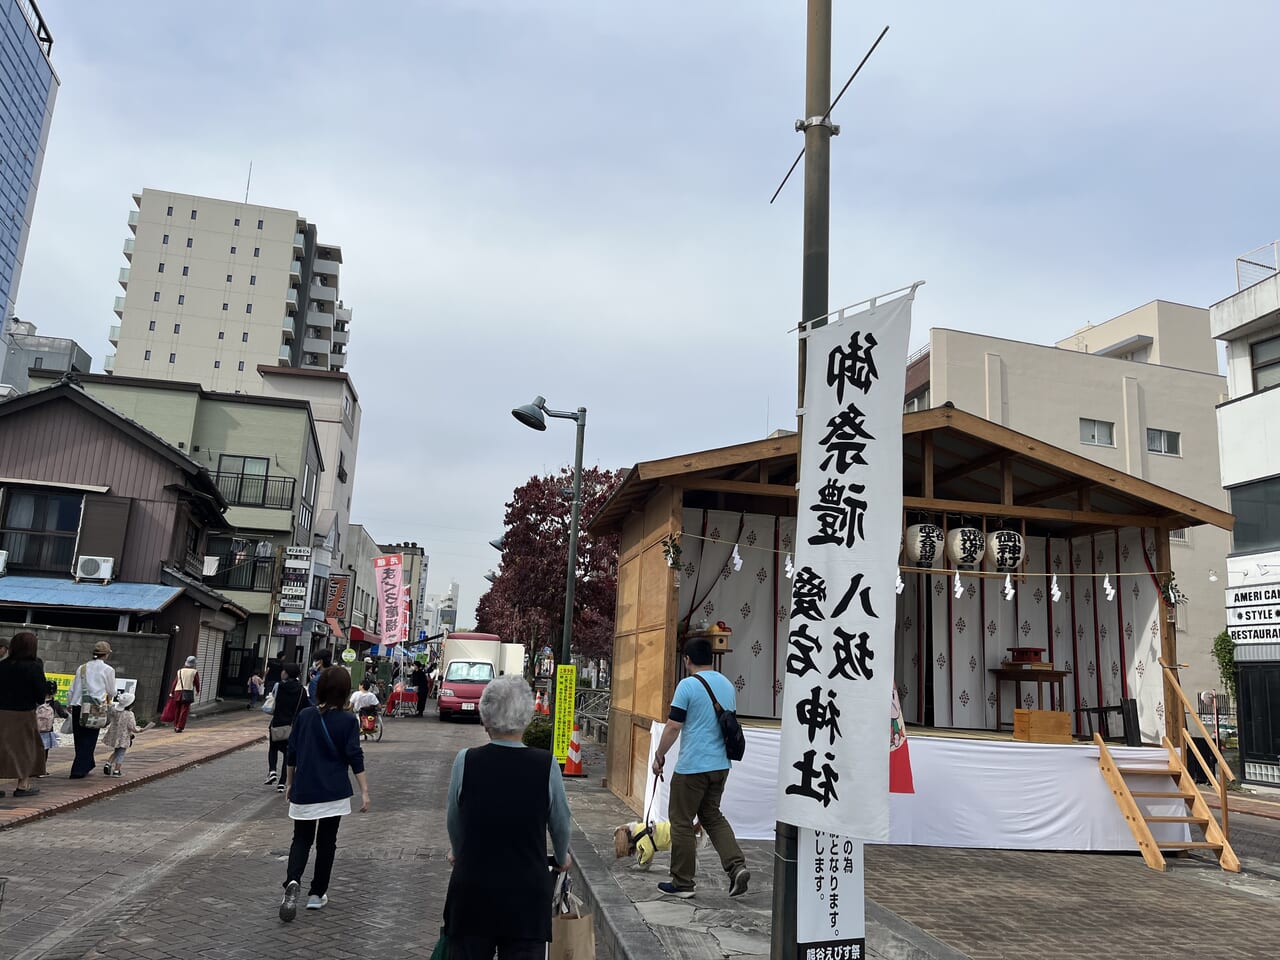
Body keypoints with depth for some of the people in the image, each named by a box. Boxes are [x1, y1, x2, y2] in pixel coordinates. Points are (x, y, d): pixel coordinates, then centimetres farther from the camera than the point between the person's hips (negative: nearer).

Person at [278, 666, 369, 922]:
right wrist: (364, 791, -5)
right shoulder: (348, 721, -9)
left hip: (304, 792, 2)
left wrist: (291, 783, 20)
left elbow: (292, 752, 7)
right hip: (334, 794, -2)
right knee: (326, 843, 12)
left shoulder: (305, 716, 0)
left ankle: (292, 882, -12)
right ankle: (317, 894, 18)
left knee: (301, 840, 12)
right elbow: (355, 758, -11)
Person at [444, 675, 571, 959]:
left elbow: (453, 822, 7)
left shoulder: (465, 762, -8)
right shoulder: (546, 765, -10)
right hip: (527, 894, -1)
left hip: (472, 893, 1)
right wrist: (562, 857, 27)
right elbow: (560, 823, 5)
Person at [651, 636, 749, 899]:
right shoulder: (727, 684, 8)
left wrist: (659, 755, -2)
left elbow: (673, 726, -14)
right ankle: (737, 866, 6)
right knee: (712, 816, 21)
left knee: (681, 823, 6)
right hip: (721, 764, 7)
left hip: (692, 766, -7)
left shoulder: (688, 685, -14)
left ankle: (682, 883, 14)